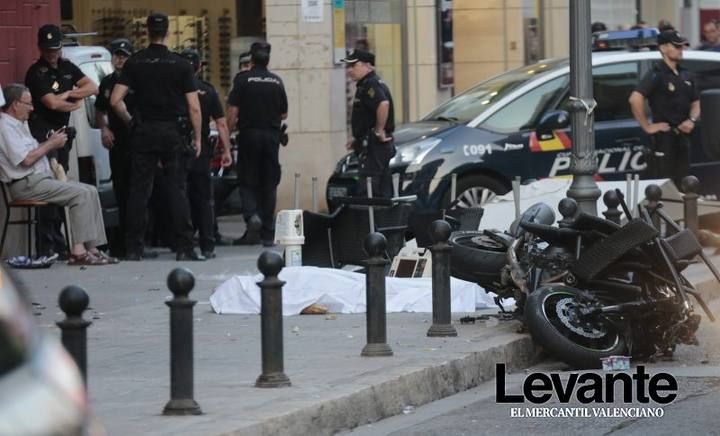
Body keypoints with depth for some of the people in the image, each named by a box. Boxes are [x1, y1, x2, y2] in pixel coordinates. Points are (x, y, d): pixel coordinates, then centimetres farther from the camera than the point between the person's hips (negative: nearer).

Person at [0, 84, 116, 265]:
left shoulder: (19, 124, 22)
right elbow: (26, 160, -19)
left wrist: (50, 143, 6)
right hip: (26, 184, -10)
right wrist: (51, 144, -8)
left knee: (90, 191, -1)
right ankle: (78, 251, -24)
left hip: (40, 179, 10)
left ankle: (92, 248, -8)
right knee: (81, 193, -22)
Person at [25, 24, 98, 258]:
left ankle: (57, 242, 13)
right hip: (43, 132, -8)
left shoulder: (67, 67, 13)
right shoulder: (36, 73, -9)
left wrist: (68, 94, -6)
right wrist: (75, 103, 0)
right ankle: (47, 245, -16)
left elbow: (93, 88, 7)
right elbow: (52, 103, -17)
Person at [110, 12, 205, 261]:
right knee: (177, 190, 1)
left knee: (139, 191, 4)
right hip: (174, 132, -1)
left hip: (143, 131, 1)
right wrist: (197, 138, 5)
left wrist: (130, 121, 9)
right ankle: (184, 248, -2)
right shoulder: (181, 65, -1)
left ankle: (133, 249, 2)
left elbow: (116, 100, -6)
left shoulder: (134, 63, 1)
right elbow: (194, 107, -3)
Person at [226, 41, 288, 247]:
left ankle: (251, 215, -20)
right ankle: (268, 233, 5)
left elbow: (232, 112, -10)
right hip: (272, 135, 2)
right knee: (269, 184, 6)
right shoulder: (277, 82, 4)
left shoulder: (243, 80, -5)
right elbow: (284, 114, 10)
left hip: (249, 133, -2)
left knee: (248, 181, 6)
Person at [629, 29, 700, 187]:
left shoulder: (686, 76, 14)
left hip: (683, 137, 8)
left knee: (680, 186, 12)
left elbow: (695, 104, 23)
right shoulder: (656, 75, -11)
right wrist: (647, 127, -20)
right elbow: (635, 99, -24)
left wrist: (691, 120, 1)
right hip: (663, 137, -8)